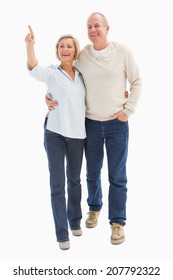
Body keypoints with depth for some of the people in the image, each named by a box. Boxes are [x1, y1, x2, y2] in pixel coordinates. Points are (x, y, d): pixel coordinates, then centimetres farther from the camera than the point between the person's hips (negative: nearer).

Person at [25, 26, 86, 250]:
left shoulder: (82, 74, 9)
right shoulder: (52, 73, -4)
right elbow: (34, 69, -26)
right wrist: (30, 45, -42)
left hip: (77, 134, 4)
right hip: (55, 133, -3)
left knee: (74, 180, 16)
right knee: (57, 183, 0)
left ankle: (75, 220, 34)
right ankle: (62, 233, 8)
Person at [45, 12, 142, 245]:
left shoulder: (122, 52, -6)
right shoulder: (81, 56, -2)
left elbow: (136, 82, 2)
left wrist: (128, 110, -4)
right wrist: (50, 95, -9)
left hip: (117, 123, -2)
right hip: (91, 123, 2)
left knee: (117, 176, 4)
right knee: (92, 172, 16)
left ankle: (117, 221, 18)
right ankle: (94, 208, 40)